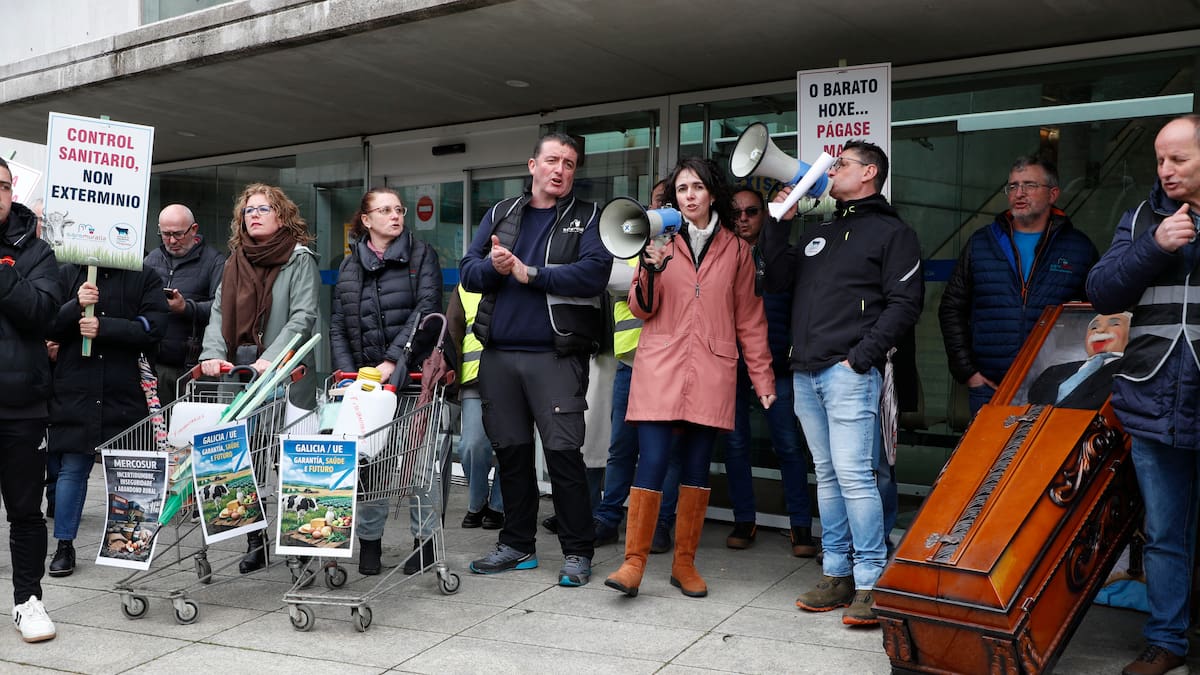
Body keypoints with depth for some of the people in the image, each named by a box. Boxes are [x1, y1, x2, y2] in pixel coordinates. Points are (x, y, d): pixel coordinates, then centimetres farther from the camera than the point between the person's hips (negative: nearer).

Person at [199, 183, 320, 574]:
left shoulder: (299, 258, -1)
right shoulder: (235, 262, 18)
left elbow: (304, 316, -10)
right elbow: (219, 313, 12)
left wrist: (272, 358, -21)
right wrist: (213, 353, -6)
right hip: (239, 374, 6)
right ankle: (256, 541, 15)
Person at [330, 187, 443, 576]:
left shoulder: (421, 255, 5)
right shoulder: (349, 266, 15)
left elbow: (425, 310, -7)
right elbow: (337, 326, 11)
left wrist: (392, 360, -16)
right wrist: (348, 374, -2)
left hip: (410, 372, -2)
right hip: (364, 375, 3)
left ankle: (424, 538, 11)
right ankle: (369, 540, 12)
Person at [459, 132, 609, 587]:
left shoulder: (588, 218, 4)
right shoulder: (500, 215, 16)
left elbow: (593, 273, -13)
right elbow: (468, 271, 10)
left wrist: (528, 273, -13)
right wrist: (493, 267, -12)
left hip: (556, 355, -4)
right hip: (499, 353, 4)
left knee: (563, 451, -5)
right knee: (510, 451, 11)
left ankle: (577, 552, 7)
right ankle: (517, 545, 24)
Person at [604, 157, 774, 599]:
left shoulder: (736, 250, 10)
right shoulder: (661, 241, 8)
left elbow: (749, 318, 12)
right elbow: (642, 309, 4)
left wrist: (763, 378, 9)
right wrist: (650, 272, -15)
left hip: (711, 372, 1)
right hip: (660, 368, -1)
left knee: (697, 467, 5)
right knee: (652, 461, -8)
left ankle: (684, 562, 16)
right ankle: (634, 561, -1)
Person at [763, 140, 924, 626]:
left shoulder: (892, 233, 3)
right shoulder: (817, 233, 24)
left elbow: (904, 303, -7)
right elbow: (777, 281, 17)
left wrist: (863, 355, -14)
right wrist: (780, 224, 11)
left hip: (849, 372, -7)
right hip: (806, 372, 7)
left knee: (854, 474, -12)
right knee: (827, 475, 9)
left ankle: (870, 583, -6)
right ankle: (837, 575, 15)